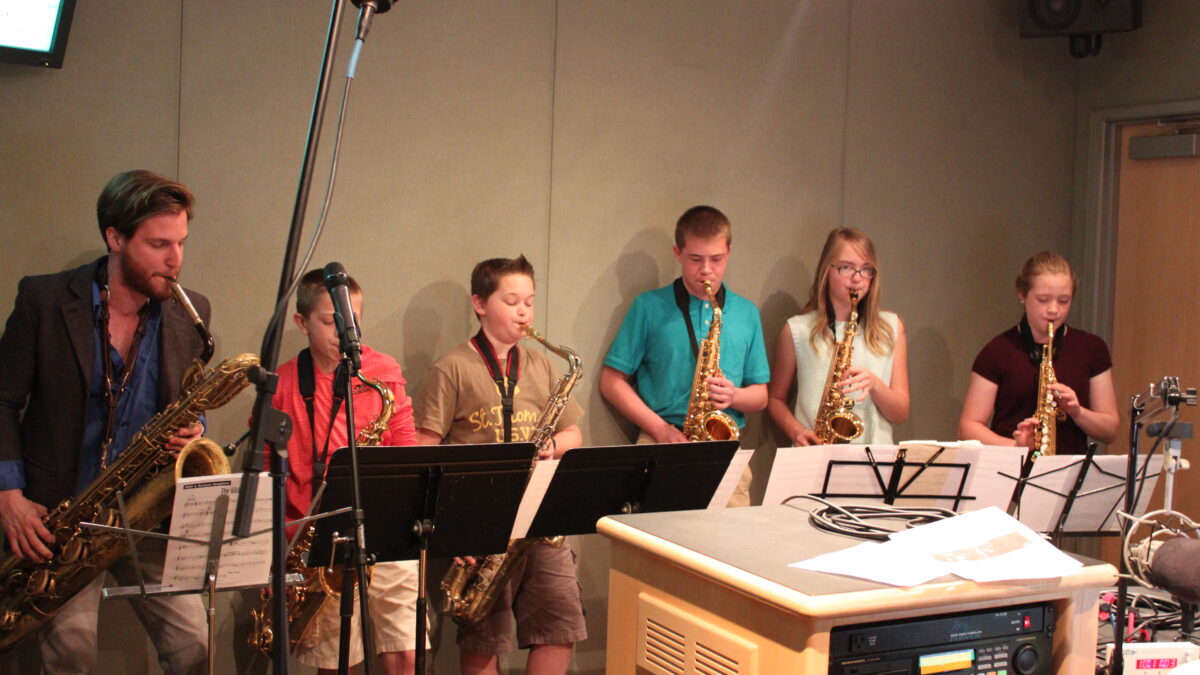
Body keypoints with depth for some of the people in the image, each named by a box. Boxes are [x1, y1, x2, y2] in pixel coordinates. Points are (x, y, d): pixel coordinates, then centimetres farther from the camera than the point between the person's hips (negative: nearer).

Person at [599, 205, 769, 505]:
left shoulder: (747, 313, 13)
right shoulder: (649, 307, 5)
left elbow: (760, 396, 16)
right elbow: (612, 381, 3)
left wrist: (733, 396, -7)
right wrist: (659, 428, -9)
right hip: (662, 447, -2)